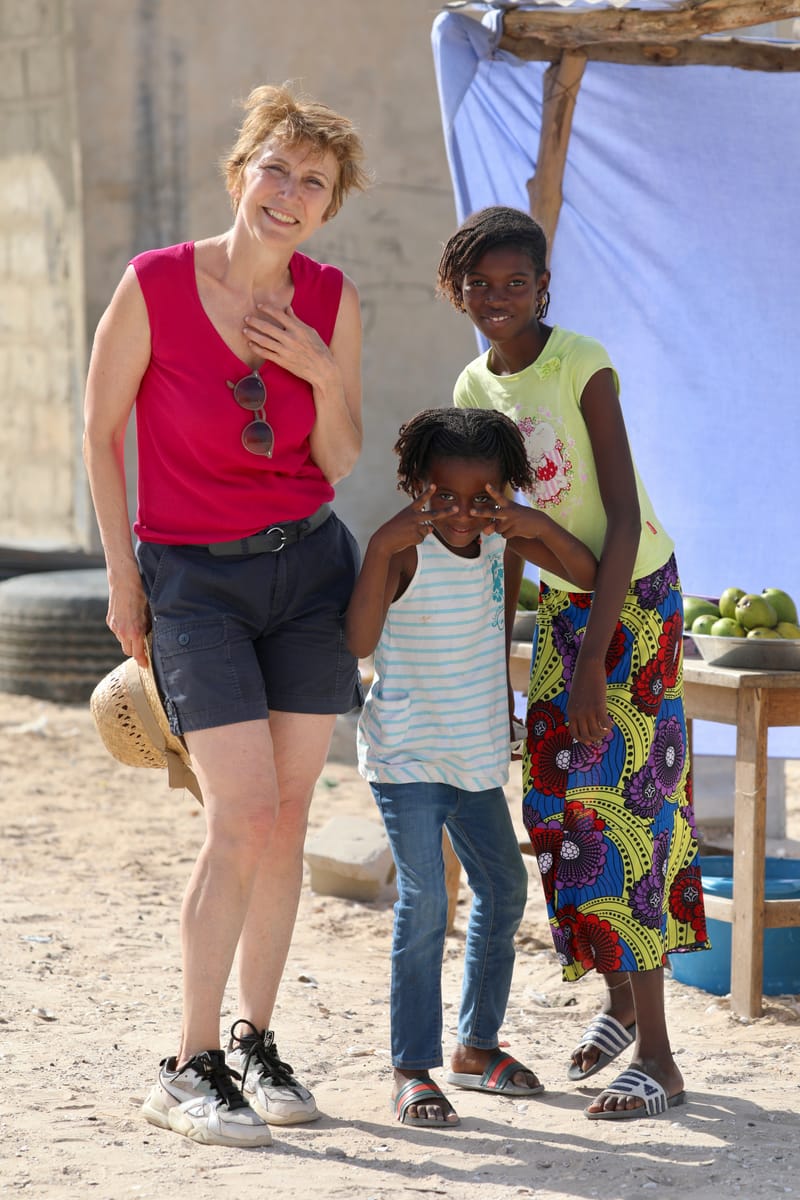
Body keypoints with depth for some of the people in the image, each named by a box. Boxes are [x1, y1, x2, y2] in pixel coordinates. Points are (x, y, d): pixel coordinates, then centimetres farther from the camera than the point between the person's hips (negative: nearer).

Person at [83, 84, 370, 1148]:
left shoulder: (331, 302, -3)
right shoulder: (153, 285, -13)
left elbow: (338, 463, 2)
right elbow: (102, 431, -2)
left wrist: (324, 374, -17)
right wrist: (122, 575, 0)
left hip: (309, 564, 4)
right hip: (192, 578, -4)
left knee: (287, 820, 5)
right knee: (244, 818, -13)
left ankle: (257, 1045, 20)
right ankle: (189, 1070, -3)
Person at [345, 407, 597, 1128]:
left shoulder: (502, 541, -1)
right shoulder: (404, 550, -19)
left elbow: (588, 576, 1)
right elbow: (360, 642, -32)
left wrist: (540, 527, -16)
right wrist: (384, 544, -40)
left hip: (477, 756, 7)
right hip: (407, 758, -7)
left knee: (504, 891, 15)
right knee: (424, 905, -14)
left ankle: (477, 1046, 31)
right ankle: (413, 1070, -6)